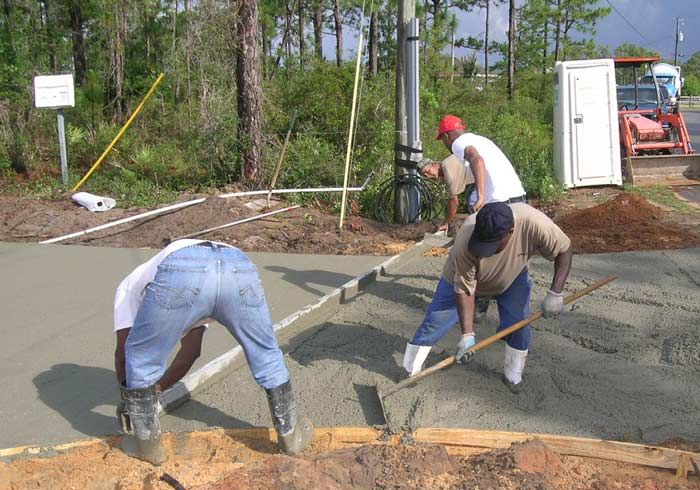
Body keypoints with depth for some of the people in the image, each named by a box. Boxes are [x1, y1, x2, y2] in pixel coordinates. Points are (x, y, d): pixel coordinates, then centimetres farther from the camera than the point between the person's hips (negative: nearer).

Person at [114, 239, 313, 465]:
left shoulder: (130, 285, 40)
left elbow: (123, 351, 35)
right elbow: (190, 353, 53)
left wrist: (128, 401, 49)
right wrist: (156, 388, 64)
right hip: (239, 269, 4)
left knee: (140, 358, 24)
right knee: (267, 355, 28)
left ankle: (147, 444, 34)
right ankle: (290, 433, 40)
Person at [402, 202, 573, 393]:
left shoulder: (533, 223, -42)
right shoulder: (465, 244, -43)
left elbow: (564, 249, -25)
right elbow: (464, 290, -31)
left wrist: (555, 293, -33)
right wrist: (467, 334, -32)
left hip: (512, 276, 2)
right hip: (461, 276, -2)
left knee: (519, 326, -8)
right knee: (434, 322, -3)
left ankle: (513, 376, 15)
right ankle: (409, 373, 13)